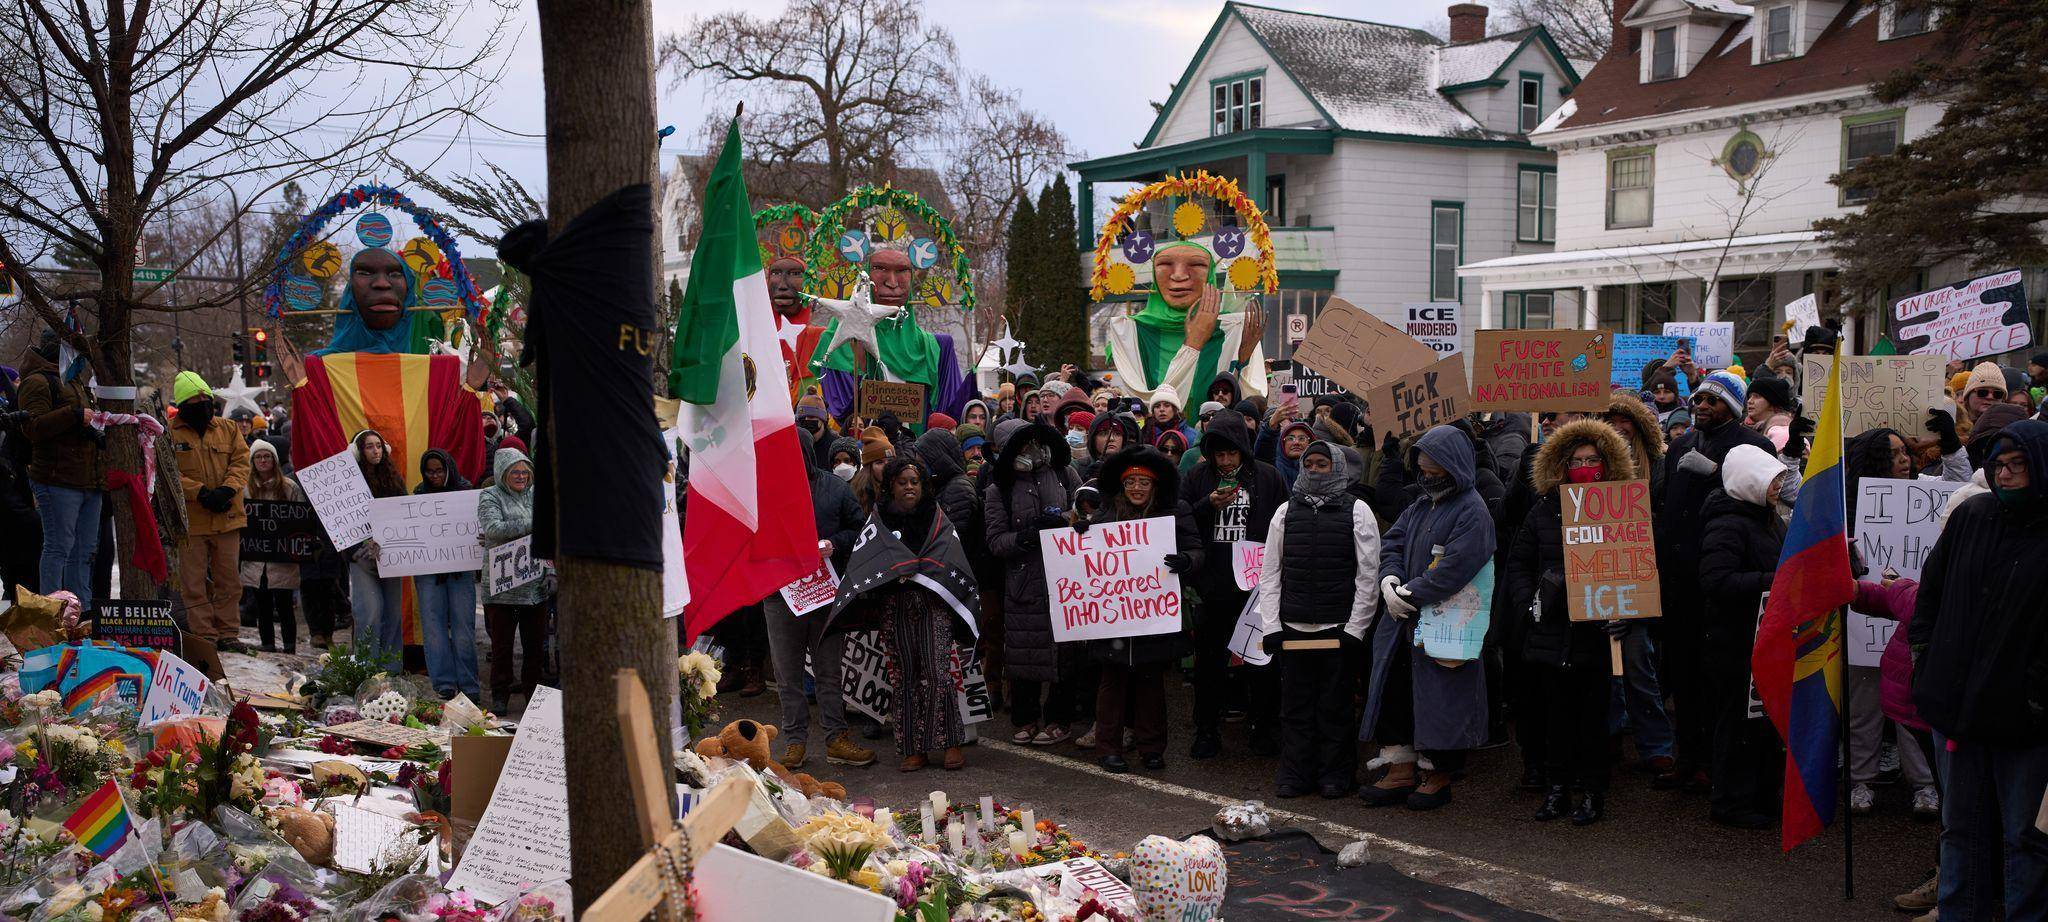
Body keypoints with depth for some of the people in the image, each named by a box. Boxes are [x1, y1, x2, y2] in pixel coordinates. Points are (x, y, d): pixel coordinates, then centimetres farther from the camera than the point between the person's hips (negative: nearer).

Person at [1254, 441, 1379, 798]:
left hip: (1339, 630, -2)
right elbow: (1270, 572, 10)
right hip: (1294, 628, 3)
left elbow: (1368, 575, -1)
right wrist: (1271, 626, 2)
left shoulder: (1357, 511, 2)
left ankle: (1336, 776, 15)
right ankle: (1295, 774, 16)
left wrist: (1354, 630, -6)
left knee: (1335, 705, 3)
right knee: (1295, 705, 6)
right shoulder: (1286, 511, 10)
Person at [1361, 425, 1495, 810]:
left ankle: (1440, 776, 15)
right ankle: (1401, 771, 19)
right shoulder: (1423, 504, 14)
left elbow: (1456, 569, -22)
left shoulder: (1473, 512, -13)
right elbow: (1392, 542, 10)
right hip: (1404, 620, 8)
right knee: (1393, 692, 9)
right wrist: (1388, 579, -10)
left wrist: (1410, 594, -19)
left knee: (1440, 700, 0)